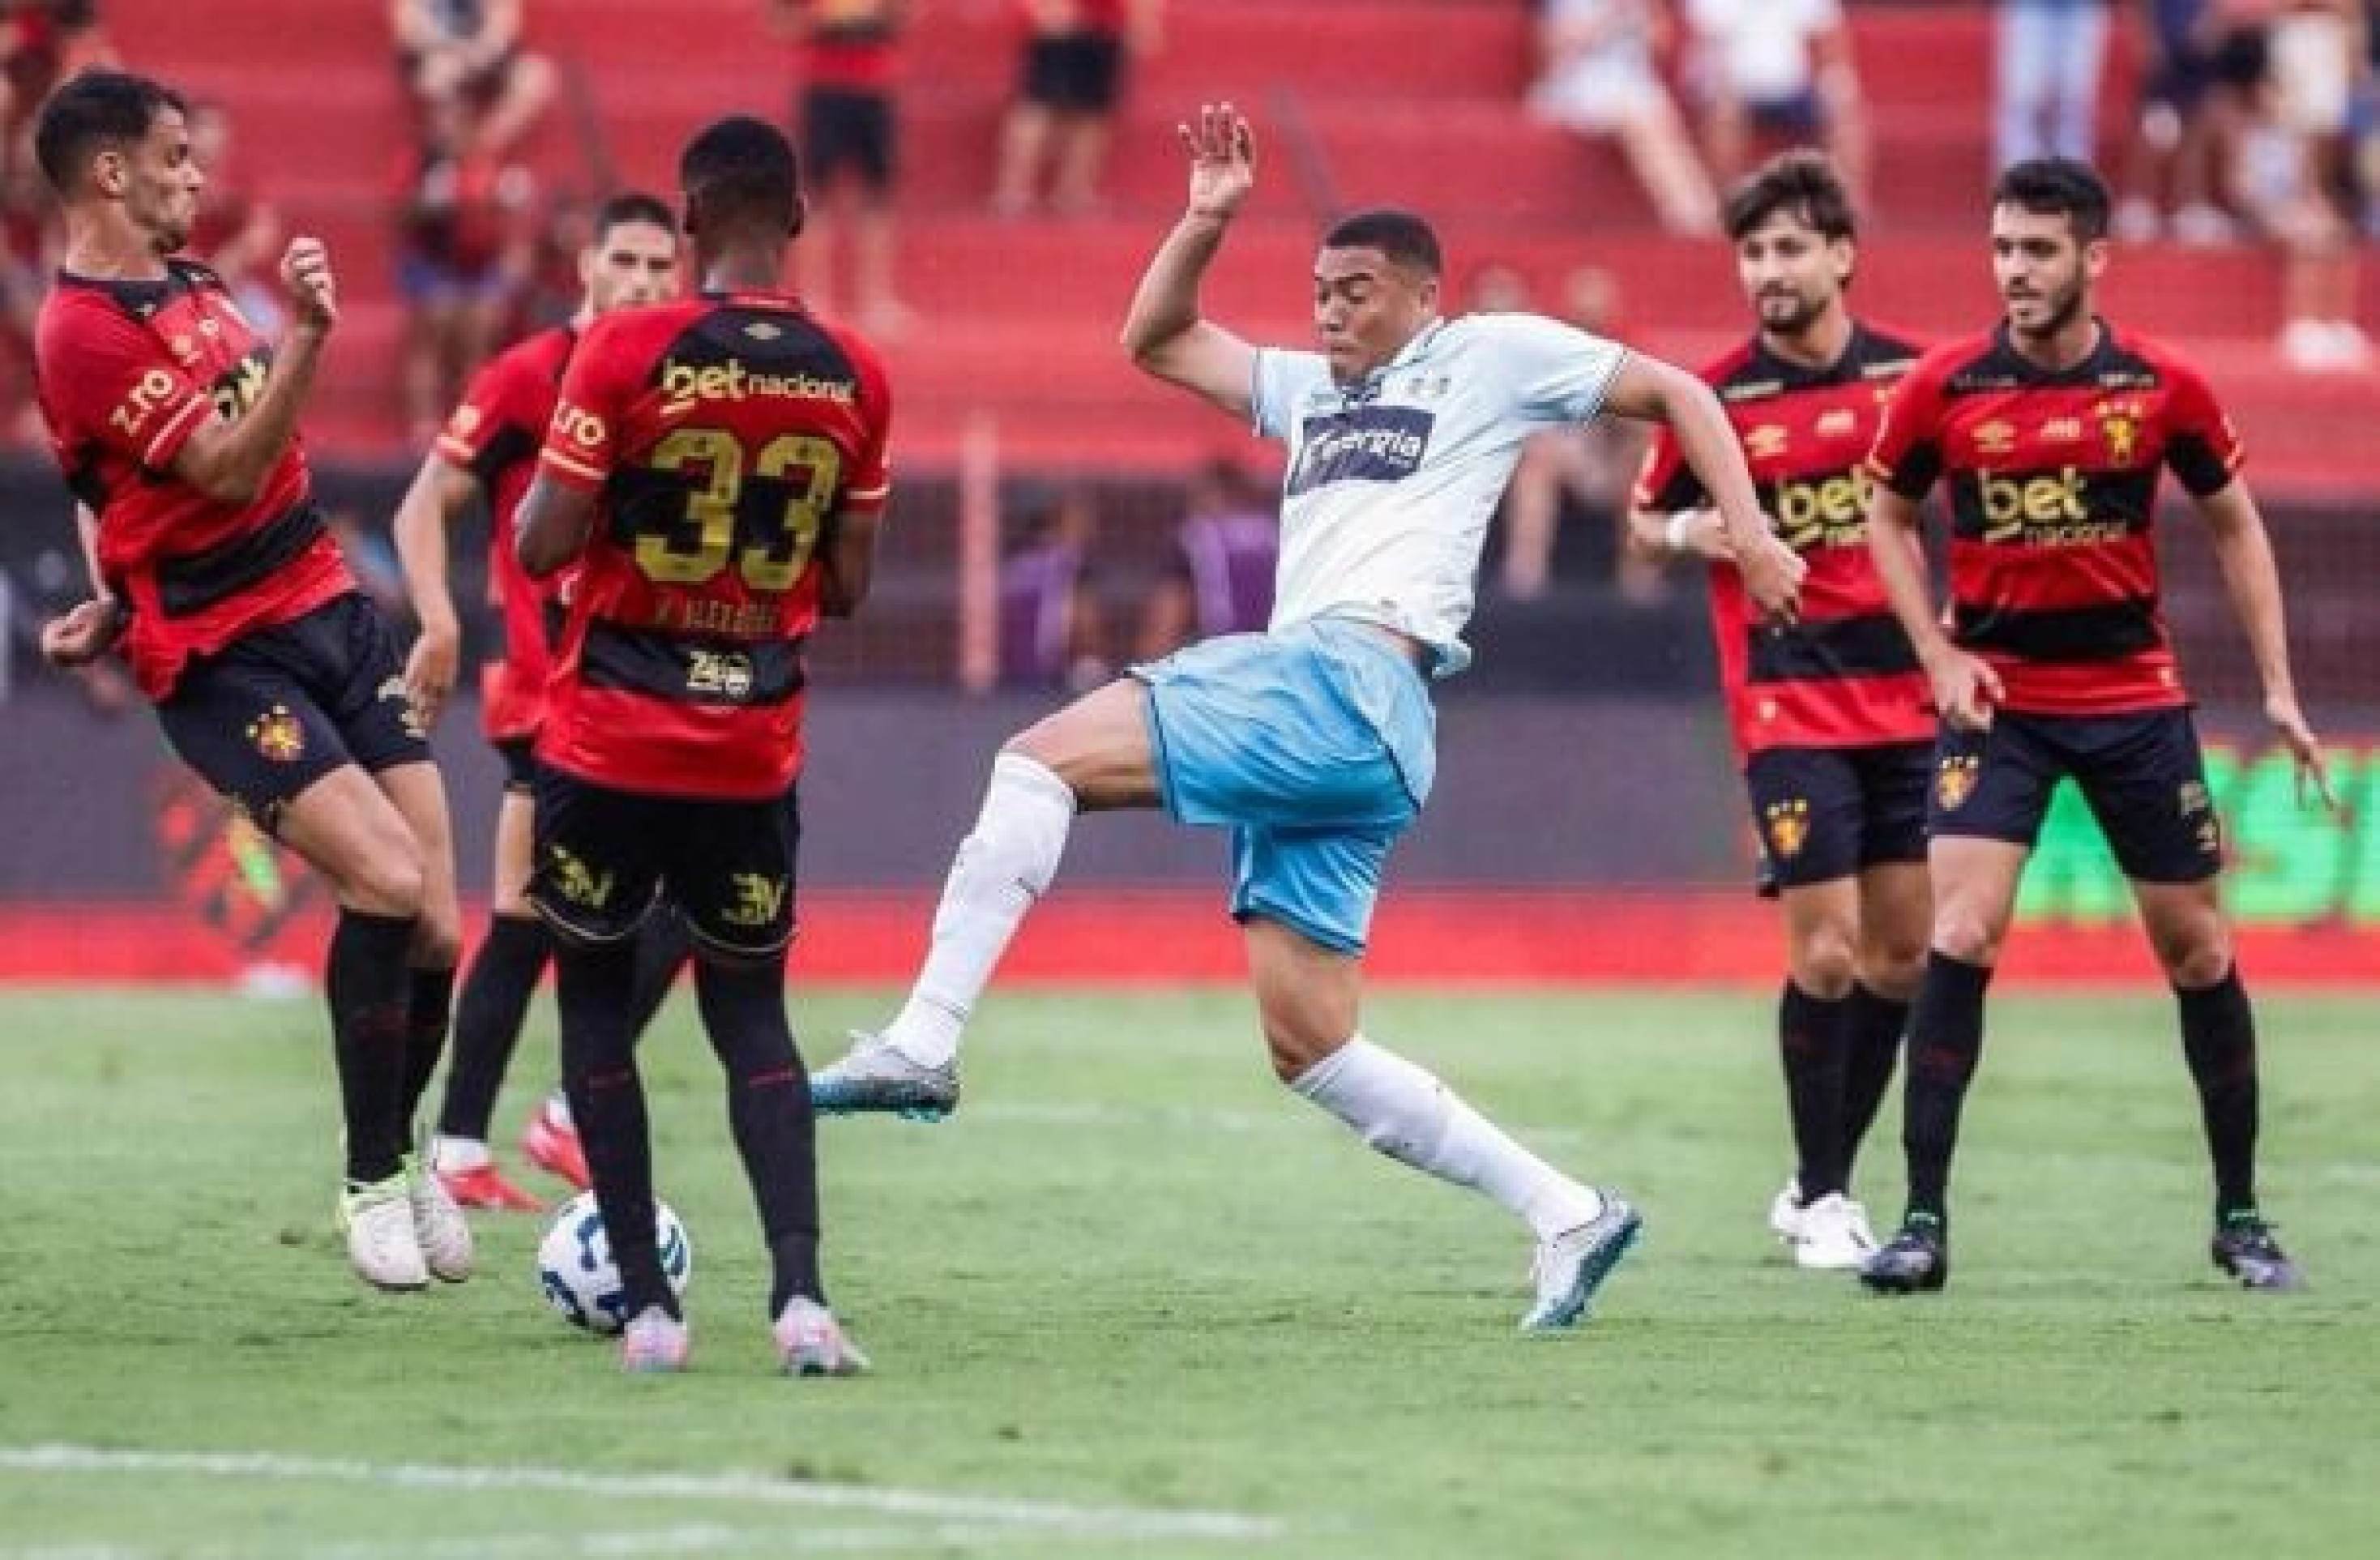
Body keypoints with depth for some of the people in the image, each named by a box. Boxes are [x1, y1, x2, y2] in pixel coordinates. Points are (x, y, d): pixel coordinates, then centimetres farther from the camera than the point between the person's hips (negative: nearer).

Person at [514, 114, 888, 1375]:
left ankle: (647, 1305, 6)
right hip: (754, 754, 3)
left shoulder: (624, 354, -12)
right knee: (750, 1015, 13)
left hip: (609, 742, -3)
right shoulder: (853, 380, -1)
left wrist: (543, 479, 10)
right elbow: (847, 589, 6)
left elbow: (542, 547, -10)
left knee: (596, 996, 13)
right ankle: (800, 1292, -8)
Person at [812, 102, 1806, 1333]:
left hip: (1346, 686, -9)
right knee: (1310, 1048, 4)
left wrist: (1747, 531, 2)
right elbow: (1154, 340, 33)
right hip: (1297, 706, 9)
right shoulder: (1311, 390, 30)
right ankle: (1567, 1216, 4)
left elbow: (1674, 391, 12)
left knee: (1042, 757, -18)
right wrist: (1204, 222, 19)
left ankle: (923, 1042, -27)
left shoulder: (1493, 356, 11)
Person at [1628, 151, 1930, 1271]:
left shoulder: (1910, 374, 2)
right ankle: (1821, 1200, 3)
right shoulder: (1717, 398, -5)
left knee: (1902, 952, 6)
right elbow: (1645, 519, 6)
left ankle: (1822, 1183, 20)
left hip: (1907, 701, 4)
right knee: (1827, 952, -10)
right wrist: (1690, 531, -15)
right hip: (1790, 705, -4)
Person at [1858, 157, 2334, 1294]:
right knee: (1960, 934, -15)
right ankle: (1924, 1221, -11)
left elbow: (2234, 524, 7)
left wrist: (2277, 687, 3)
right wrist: (1939, 654, -4)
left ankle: (2240, 1215, 21)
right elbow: (1887, 515, 8)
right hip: (1995, 695, -1)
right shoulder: (1943, 387, -7)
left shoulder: (2163, 387, -6)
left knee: (2197, 948, 7)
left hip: (2135, 696, 1)